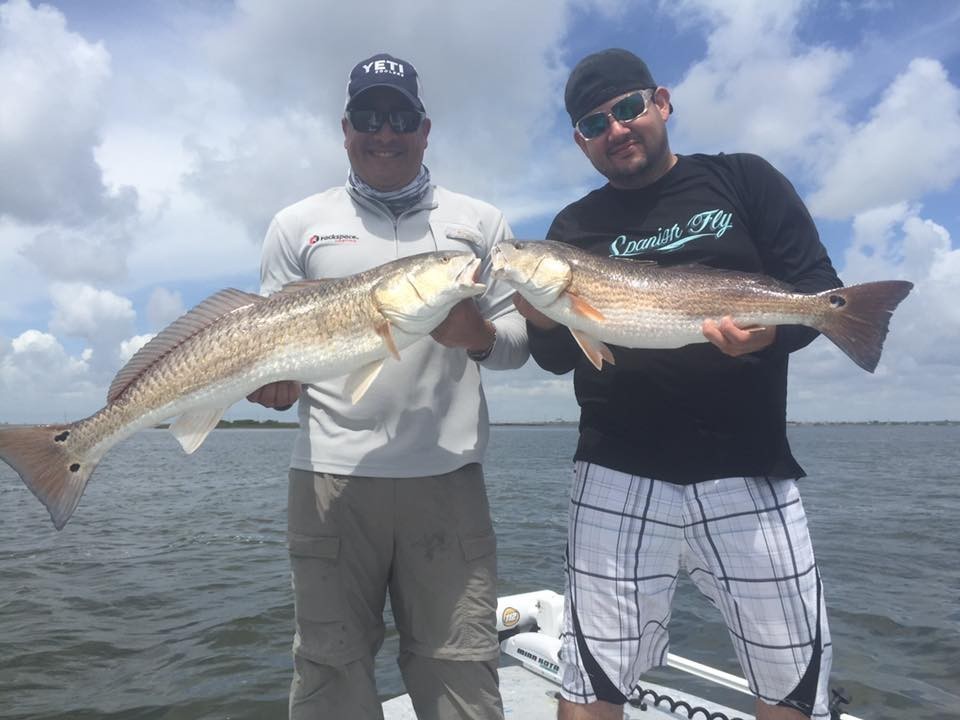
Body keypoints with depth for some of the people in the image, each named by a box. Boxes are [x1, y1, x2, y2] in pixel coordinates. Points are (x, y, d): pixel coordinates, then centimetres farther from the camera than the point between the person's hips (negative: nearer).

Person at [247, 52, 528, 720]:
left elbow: (518, 338, 10)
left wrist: (480, 337, -11)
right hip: (331, 474, 0)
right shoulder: (297, 225, 13)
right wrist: (274, 383, -10)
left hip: (448, 476, 1)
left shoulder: (480, 221, 13)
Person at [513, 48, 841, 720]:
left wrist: (772, 333, -17)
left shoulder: (744, 179, 8)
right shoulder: (574, 227, 10)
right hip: (618, 477, 1)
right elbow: (559, 359, 9)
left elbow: (819, 287, 3)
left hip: (751, 471, 0)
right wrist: (542, 323, -12)